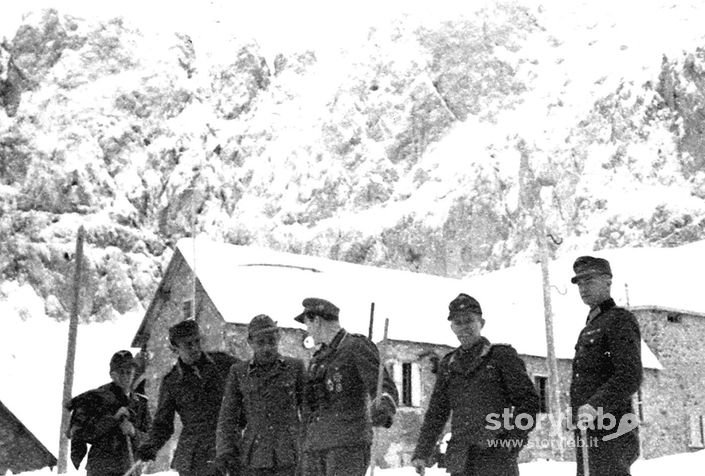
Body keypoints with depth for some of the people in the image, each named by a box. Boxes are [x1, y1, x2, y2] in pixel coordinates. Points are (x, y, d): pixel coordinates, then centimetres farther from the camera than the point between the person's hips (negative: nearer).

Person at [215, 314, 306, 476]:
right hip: (256, 454, 2)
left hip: (289, 450, -1)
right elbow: (228, 417, 5)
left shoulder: (295, 367, 4)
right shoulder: (239, 373, 6)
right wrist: (225, 451, -7)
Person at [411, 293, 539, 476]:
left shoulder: (502, 355, 3)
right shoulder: (448, 364, 16)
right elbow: (436, 412, 17)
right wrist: (422, 452, 8)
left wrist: (512, 443, -11)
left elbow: (528, 401, 0)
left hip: (497, 460, -5)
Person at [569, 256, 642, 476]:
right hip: (587, 430, 9)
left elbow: (630, 378, -18)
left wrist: (595, 406, -28)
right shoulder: (590, 327, 22)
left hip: (609, 433, -9)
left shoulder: (620, 320, -6)